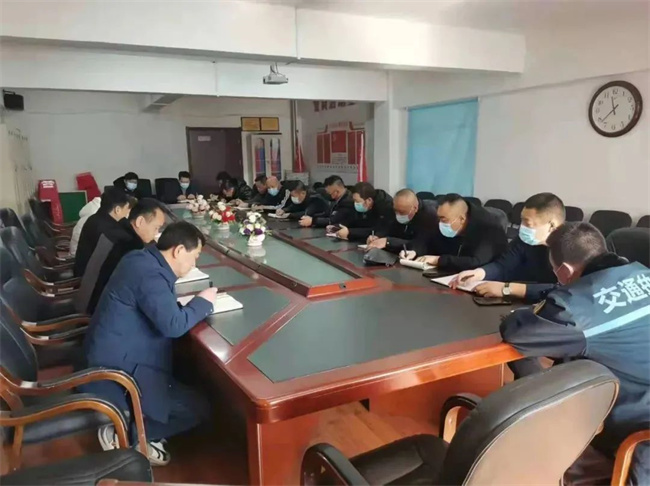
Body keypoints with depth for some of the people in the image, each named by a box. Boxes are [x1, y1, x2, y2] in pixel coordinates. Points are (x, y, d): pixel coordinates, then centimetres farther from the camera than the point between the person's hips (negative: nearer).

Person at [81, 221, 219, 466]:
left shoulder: (142, 258, 6)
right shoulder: (151, 275, -24)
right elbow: (174, 325, -29)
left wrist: (193, 302, 4)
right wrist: (203, 301, -12)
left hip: (111, 356, 10)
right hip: (115, 370, -10)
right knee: (197, 409, -7)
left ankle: (142, 430, 15)